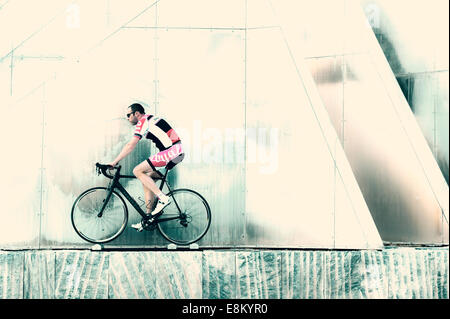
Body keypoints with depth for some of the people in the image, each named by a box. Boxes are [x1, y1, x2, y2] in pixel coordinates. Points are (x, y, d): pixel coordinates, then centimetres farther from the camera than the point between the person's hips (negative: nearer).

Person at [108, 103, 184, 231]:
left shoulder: (143, 122, -6)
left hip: (172, 151, -10)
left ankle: (163, 198, -13)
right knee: (146, 180, 12)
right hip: (177, 152, 10)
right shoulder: (150, 119, 22)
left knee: (137, 171, -11)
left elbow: (130, 146, -13)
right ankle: (149, 217, 14)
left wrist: (114, 162, -10)